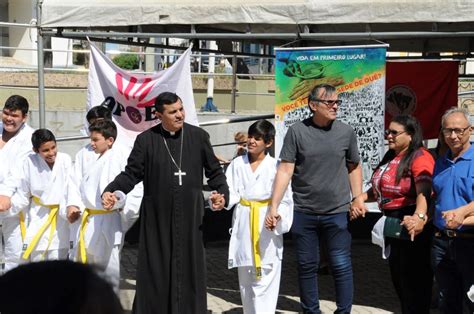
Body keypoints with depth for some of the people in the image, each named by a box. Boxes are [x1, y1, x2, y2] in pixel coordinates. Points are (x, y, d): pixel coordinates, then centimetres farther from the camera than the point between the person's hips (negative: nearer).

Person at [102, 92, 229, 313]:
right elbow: (131, 173, 0)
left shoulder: (198, 136, 2)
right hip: (156, 219, -1)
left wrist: (222, 193, -7)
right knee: (155, 271, 3)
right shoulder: (146, 140, -2)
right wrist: (111, 191, -16)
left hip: (189, 218, 1)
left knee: (189, 270, 6)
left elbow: (214, 171, 10)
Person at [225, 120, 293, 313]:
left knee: (265, 280, -7)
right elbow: (232, 193, 0)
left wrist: (278, 215, -22)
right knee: (245, 279, 15)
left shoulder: (275, 166, -5)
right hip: (244, 226, 4)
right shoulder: (237, 164, 5)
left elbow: (286, 199, -4)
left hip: (267, 228, -4)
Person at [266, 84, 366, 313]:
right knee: (307, 266, 10)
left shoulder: (346, 132, 2)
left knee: (341, 266, 2)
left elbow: (354, 166, 13)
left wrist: (357, 199, 5)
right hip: (303, 212, 0)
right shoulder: (297, 131, -4)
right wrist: (273, 206, -12)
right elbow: (285, 169, -6)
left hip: (337, 212, 0)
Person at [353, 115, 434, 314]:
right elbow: (380, 188, 23)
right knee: (398, 277, 19)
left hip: (412, 227, -9)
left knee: (414, 279, 0)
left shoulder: (419, 157, -17)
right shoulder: (389, 158, 12)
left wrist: (419, 216, -50)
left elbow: (424, 191, -33)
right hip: (392, 223, 9)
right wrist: (362, 197, 5)